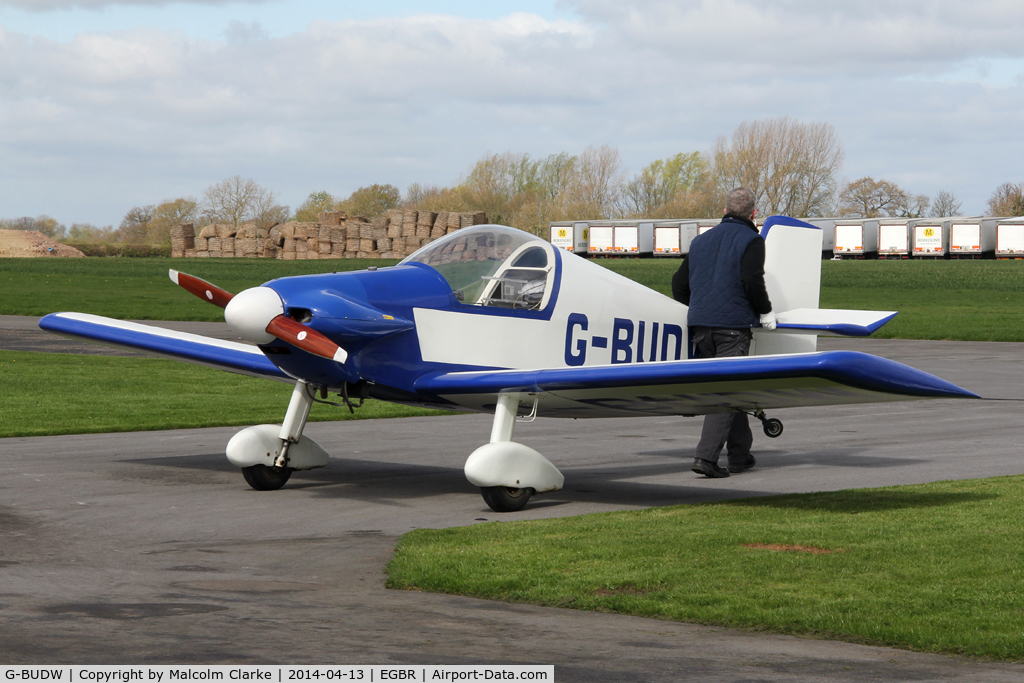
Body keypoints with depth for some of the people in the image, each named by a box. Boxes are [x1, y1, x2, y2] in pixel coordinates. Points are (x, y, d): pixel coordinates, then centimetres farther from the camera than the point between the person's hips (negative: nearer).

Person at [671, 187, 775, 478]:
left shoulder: (701, 240, 19)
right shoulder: (750, 240, 0)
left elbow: (679, 283, 19)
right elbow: (752, 280, -14)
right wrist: (765, 312, 0)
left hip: (700, 324, 6)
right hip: (733, 325, -6)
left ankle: (740, 455, 20)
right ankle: (706, 456, -20)